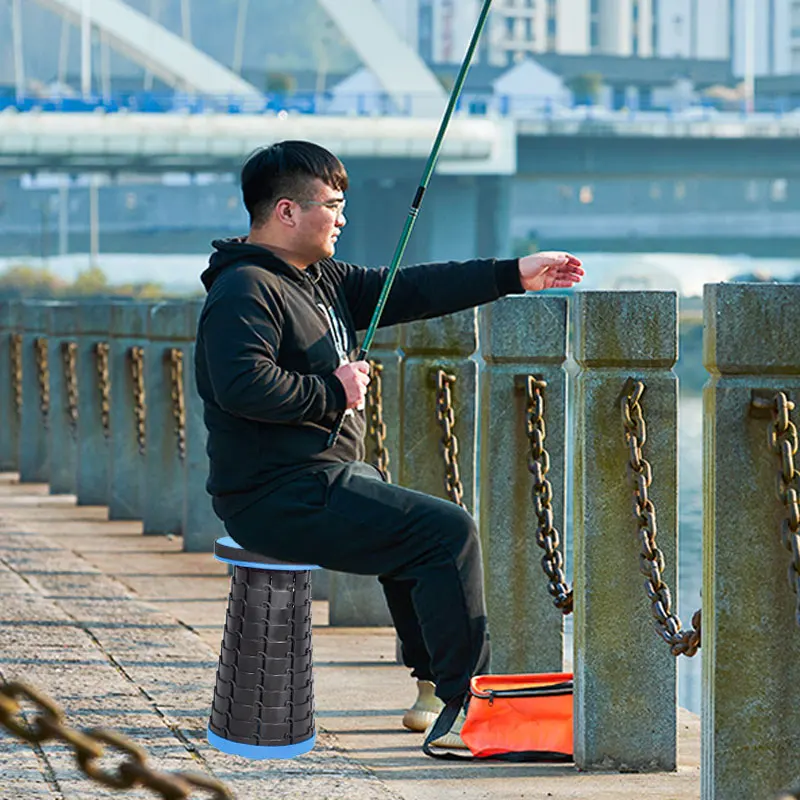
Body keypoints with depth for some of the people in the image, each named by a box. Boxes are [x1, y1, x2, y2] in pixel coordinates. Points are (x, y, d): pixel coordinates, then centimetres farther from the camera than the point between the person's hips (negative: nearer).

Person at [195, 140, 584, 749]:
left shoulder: (321, 279, 15)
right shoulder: (244, 291, -15)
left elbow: (408, 291, 16)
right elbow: (244, 385, -30)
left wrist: (512, 275, 13)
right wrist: (333, 391, -19)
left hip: (321, 479, 11)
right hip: (282, 499, -11)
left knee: (424, 526, 28)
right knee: (447, 531, -13)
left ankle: (435, 684, 33)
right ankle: (464, 701, -8)